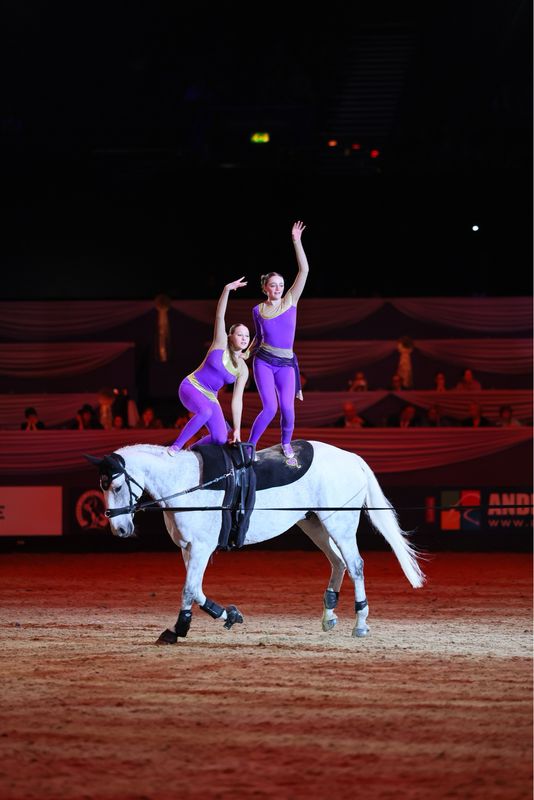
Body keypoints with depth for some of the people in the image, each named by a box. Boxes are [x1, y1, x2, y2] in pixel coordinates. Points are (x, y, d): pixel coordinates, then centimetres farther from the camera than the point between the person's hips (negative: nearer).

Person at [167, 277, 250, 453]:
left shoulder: (243, 370, 2)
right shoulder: (221, 344, -7)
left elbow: (237, 400, 2)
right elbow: (219, 317, -18)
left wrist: (236, 429, -4)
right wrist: (227, 290, -31)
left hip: (209, 398, 5)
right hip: (191, 387, -5)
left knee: (221, 439, -13)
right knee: (205, 412, -38)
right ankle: (175, 446, -27)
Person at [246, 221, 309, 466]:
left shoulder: (290, 301, 2)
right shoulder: (258, 310, 6)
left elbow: (304, 270, -6)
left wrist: (296, 241, -10)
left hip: (286, 364, 1)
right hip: (263, 361, -1)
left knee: (287, 409, -13)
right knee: (270, 408, -17)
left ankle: (286, 446, 12)